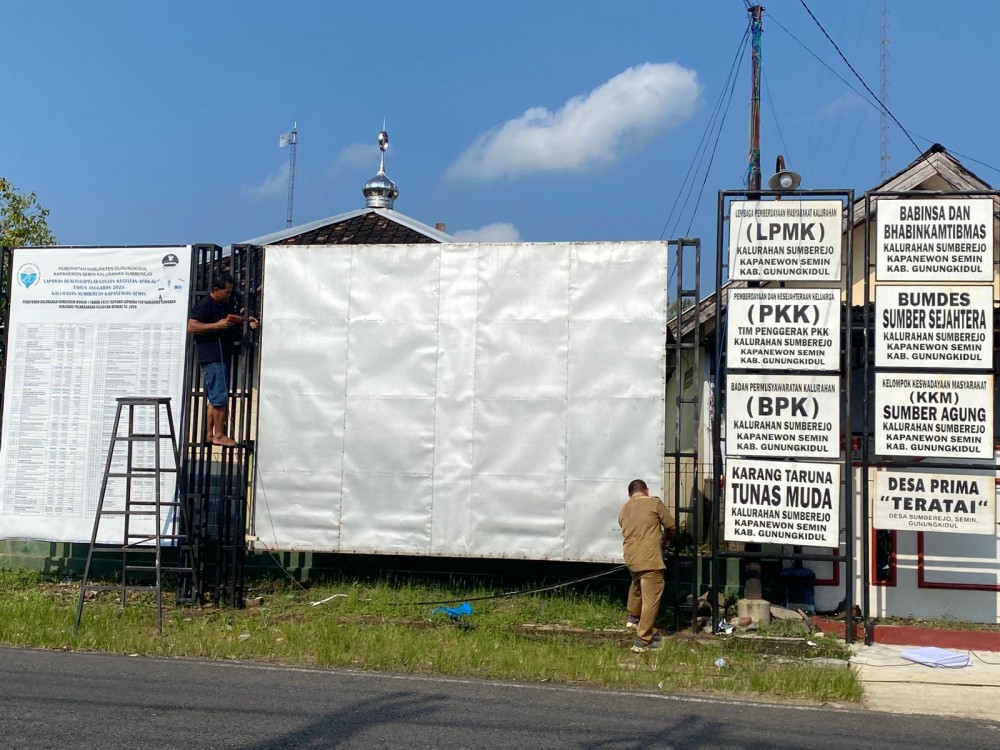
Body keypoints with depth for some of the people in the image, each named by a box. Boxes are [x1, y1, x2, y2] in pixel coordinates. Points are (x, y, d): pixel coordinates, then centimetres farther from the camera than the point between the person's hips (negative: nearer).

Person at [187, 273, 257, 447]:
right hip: (211, 358, -10)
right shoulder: (205, 304, -10)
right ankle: (219, 435, -5)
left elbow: (232, 322, 38)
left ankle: (209, 434, 15)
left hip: (220, 357, 10)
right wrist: (217, 325, -21)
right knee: (220, 397, -9)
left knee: (214, 398, 11)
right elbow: (191, 327, -18)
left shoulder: (224, 306, 19)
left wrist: (246, 321, 18)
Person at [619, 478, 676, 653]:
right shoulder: (654, 503, -1)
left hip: (630, 558, 6)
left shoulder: (624, 510, 15)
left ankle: (633, 617, 49)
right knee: (651, 599, -2)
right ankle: (642, 641, -5)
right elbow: (672, 527, 3)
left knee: (637, 583, 35)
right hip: (650, 559, -6)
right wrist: (666, 539, 26)